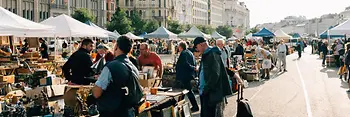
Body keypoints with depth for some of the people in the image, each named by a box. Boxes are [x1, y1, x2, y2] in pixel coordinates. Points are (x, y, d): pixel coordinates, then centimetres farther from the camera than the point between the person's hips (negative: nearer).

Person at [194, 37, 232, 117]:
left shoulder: (213, 55, -15)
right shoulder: (205, 55, 15)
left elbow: (215, 74, -22)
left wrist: (206, 89, -19)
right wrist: (201, 87, 13)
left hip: (212, 93, -10)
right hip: (205, 92, 10)